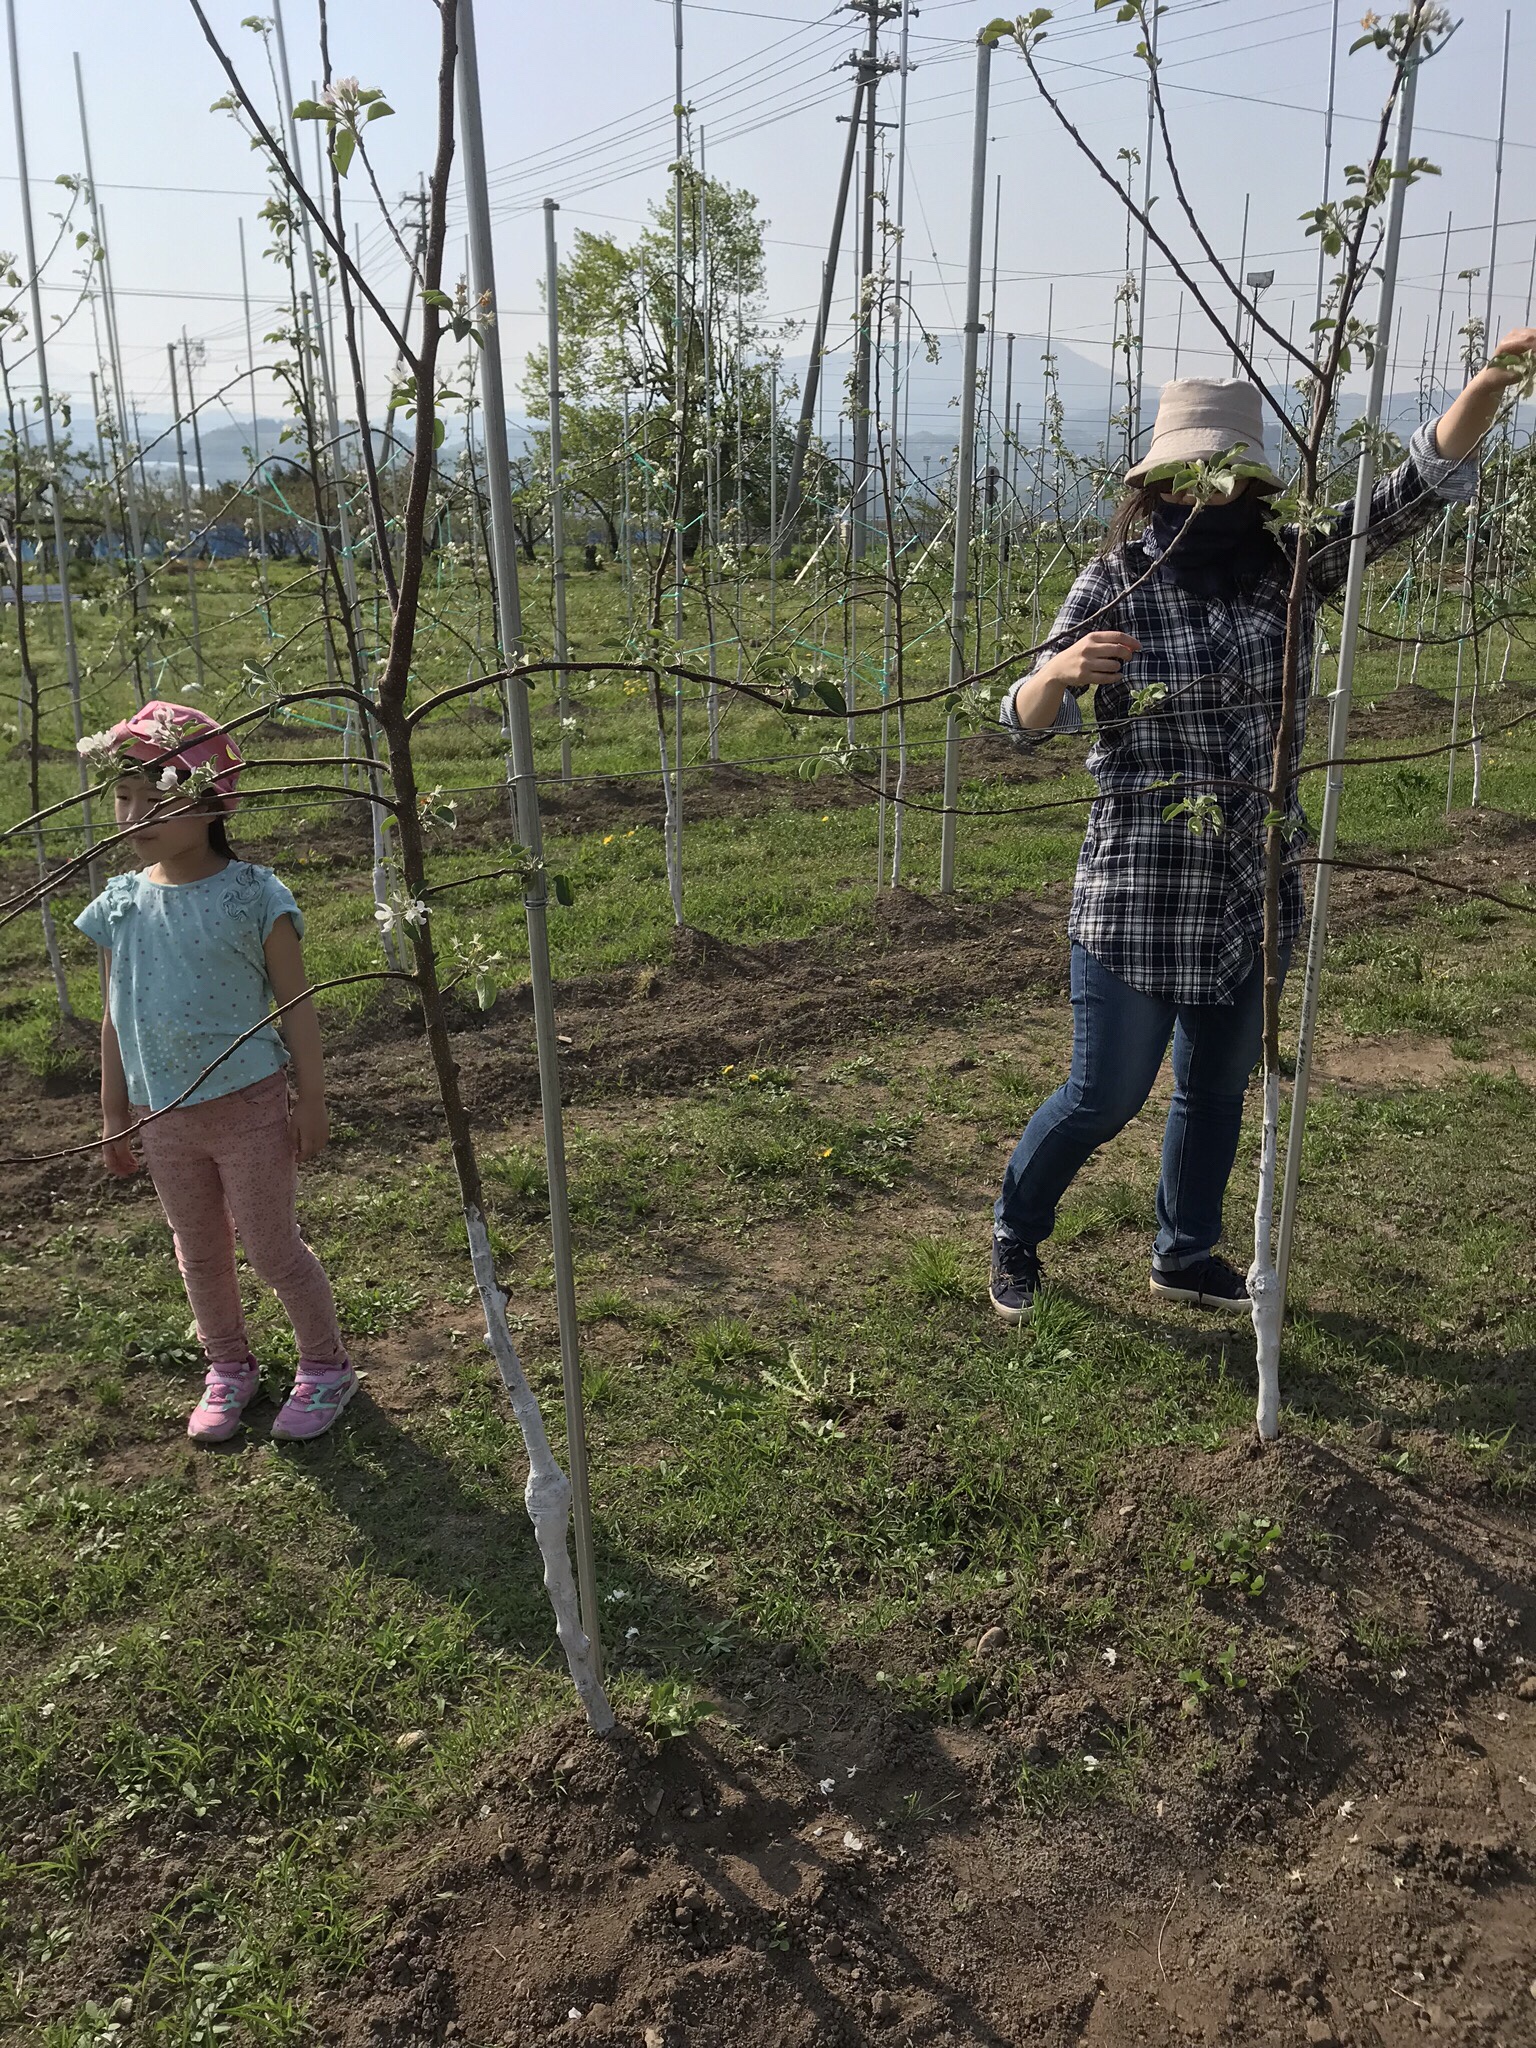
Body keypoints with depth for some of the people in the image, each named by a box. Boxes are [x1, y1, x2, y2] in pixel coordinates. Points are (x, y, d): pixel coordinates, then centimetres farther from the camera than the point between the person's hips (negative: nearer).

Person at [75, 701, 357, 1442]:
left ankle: (324, 1367, 26)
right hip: (165, 1117, 5)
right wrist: (114, 1117, 10)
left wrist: (312, 1102, -8)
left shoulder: (252, 895, -13)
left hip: (250, 1106, -5)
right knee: (198, 1252, 18)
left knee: (269, 1245, 5)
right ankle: (228, 1369, 38)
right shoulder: (121, 903, -1)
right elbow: (116, 1018, 7)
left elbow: (295, 1006, -9)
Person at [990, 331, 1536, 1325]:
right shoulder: (1116, 582, -9)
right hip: (1141, 895, -4)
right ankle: (1015, 1233, 31)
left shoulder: (1288, 565, 0)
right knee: (1106, 1096, 5)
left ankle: (1187, 1254, 39)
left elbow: (1413, 491, -6)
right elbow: (1027, 720, -13)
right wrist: (1059, 671, -35)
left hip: (1257, 894, 5)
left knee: (1219, 1088, 18)